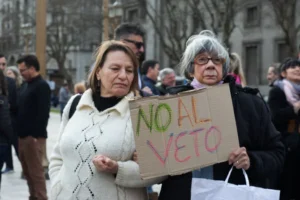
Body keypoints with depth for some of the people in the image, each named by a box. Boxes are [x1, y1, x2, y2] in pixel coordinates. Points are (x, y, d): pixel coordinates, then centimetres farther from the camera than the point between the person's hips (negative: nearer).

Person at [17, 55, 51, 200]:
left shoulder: (42, 86, -11)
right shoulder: (29, 85, 18)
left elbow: (43, 113, -19)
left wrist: (36, 134, -22)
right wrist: (19, 132, 14)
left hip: (34, 137, -10)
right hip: (24, 136, 10)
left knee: (36, 171, -7)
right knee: (28, 171, 14)